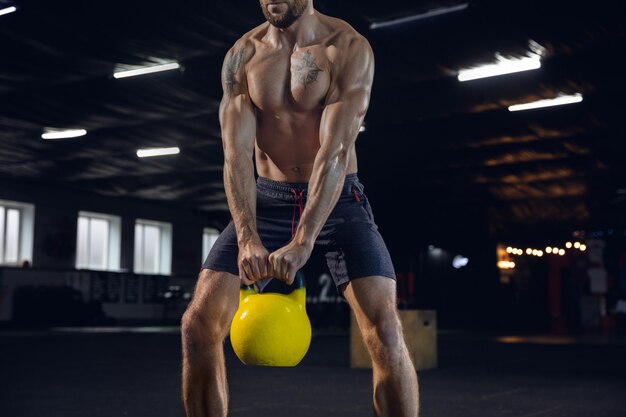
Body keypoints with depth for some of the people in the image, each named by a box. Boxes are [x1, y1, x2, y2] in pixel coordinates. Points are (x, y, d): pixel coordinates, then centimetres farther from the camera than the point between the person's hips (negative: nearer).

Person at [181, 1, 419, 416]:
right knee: (199, 322, -8)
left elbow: (335, 151, -23)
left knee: (384, 328, -20)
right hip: (267, 200, 3)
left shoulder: (349, 48, -12)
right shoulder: (241, 56, -2)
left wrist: (302, 243, -34)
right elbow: (236, 152, -13)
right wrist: (247, 238, -28)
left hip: (338, 199, -3)